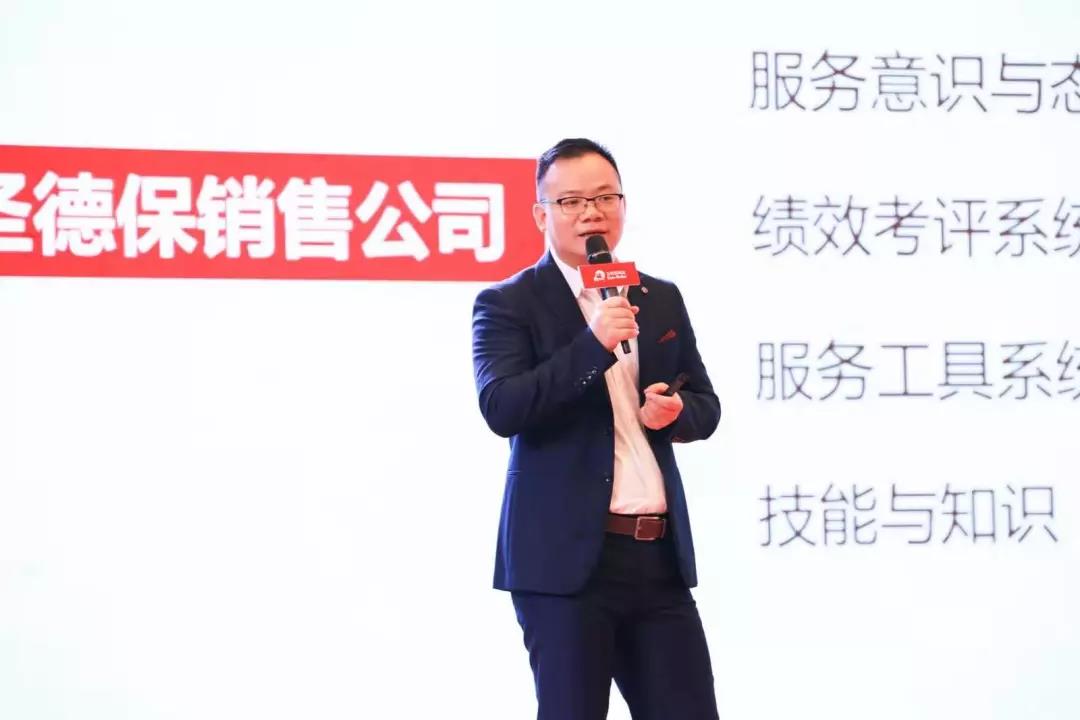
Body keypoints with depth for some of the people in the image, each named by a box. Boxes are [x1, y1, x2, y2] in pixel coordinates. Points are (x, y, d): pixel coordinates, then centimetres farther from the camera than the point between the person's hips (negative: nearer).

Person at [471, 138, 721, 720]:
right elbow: (501, 409, -16)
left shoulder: (662, 300, 14)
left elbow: (706, 407, 18)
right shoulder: (508, 305, -2)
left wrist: (675, 411, -5)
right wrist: (592, 345, -25)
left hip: (660, 557, 5)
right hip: (566, 557, -5)